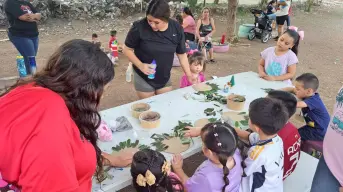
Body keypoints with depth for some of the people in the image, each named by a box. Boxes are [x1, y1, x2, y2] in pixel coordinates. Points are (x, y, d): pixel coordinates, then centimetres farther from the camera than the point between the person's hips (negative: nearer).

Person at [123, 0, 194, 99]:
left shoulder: (177, 29, -12)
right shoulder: (139, 27, -21)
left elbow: (182, 54, 0)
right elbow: (127, 49, -9)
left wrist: (189, 75, -3)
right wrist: (140, 65, -23)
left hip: (165, 78, 3)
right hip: (143, 78, -3)